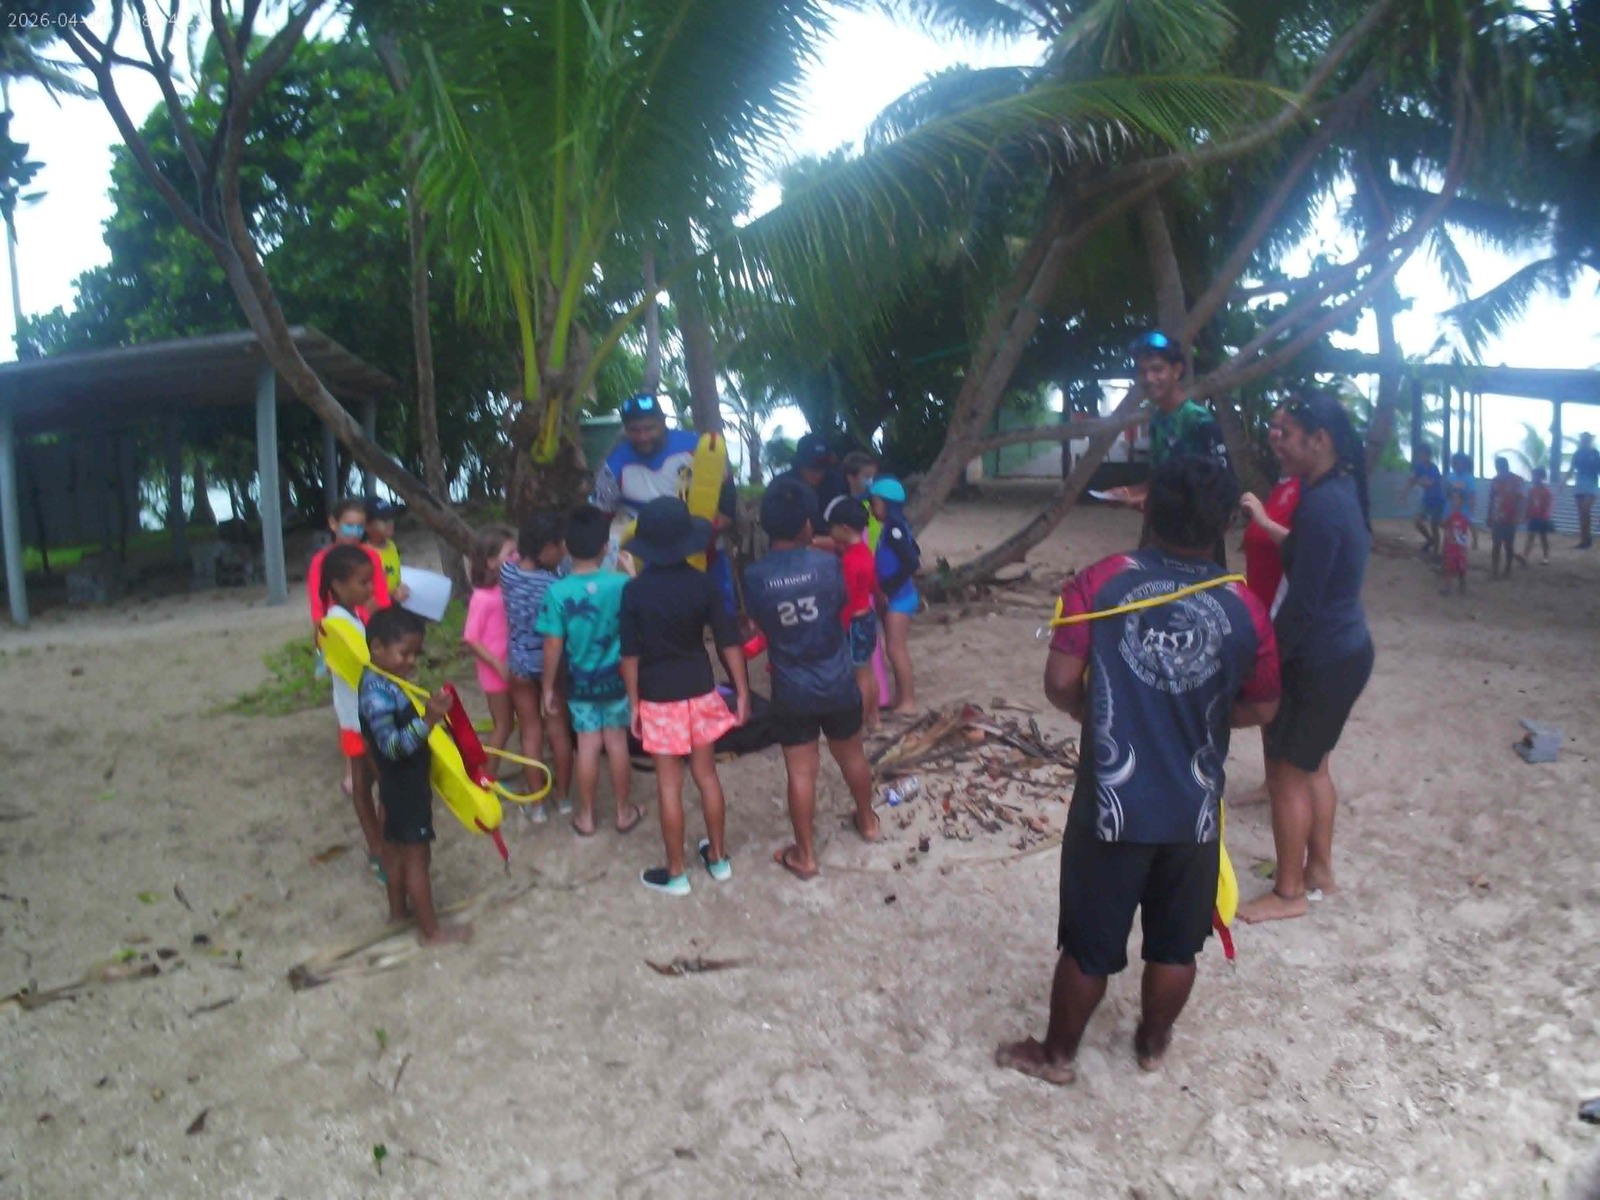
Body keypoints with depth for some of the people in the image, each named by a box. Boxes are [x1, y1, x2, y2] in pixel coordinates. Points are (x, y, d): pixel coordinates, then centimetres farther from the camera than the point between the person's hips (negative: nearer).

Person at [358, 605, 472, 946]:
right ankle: (430, 930, 11)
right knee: (417, 856, 0)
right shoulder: (378, 693, -28)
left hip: (401, 783, 10)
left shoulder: (387, 681, 3)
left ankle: (398, 909, 39)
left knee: (397, 848, 23)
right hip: (404, 785, -10)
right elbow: (392, 745, -35)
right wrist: (428, 719, -44)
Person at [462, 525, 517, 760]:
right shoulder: (483, 597, -21)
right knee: (503, 725, 4)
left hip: (513, 665, 6)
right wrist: (499, 666, -17)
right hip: (496, 670, -6)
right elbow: (470, 639, -18)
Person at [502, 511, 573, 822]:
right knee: (559, 729, 14)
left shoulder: (508, 570, -10)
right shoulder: (553, 584, -24)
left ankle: (537, 804, 21)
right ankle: (563, 797, 28)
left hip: (520, 663, 3)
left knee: (531, 732, 13)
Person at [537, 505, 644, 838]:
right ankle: (624, 811, 25)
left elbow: (553, 646, -12)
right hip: (617, 678, 0)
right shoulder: (622, 584, -16)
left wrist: (548, 687, 1)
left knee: (588, 746, 11)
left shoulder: (558, 592, -17)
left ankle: (586, 816, 24)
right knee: (617, 743, 13)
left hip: (580, 682, 0)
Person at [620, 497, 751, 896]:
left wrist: (633, 702, 0)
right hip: (700, 691, 3)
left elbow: (630, 654, -9)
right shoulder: (702, 583, -6)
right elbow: (728, 642, -5)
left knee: (669, 784, 5)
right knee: (707, 775, 16)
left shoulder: (635, 591, -11)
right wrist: (742, 692, 2)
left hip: (658, 697, -3)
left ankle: (675, 873, 16)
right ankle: (718, 857, 29)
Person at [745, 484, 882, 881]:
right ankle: (867, 821, 44)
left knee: (800, 771, 9)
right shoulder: (827, 564, -13)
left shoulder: (754, 576, -12)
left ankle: (805, 855, 18)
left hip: (791, 691, -1)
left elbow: (761, 623, 3)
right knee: (851, 755, 23)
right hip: (838, 683, 1)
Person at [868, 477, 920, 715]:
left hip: (899, 597, -10)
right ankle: (900, 697, 25)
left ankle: (908, 702, 2)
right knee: (897, 648, 15)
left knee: (896, 649, -5)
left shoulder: (894, 529, -19)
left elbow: (912, 563, -25)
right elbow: (912, 559, 15)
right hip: (897, 596, 10)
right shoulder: (893, 527, 8)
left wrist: (887, 589, -20)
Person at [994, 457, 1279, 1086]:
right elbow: (1260, 708, 4)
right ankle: (1153, 1042, 43)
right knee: (1175, 944, 22)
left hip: (1110, 805, -2)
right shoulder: (1245, 608, -7)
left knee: (1089, 945, 15)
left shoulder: (1100, 581, -13)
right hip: (1194, 810, 2)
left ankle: (1056, 1054, 33)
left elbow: (1060, 684, -13)